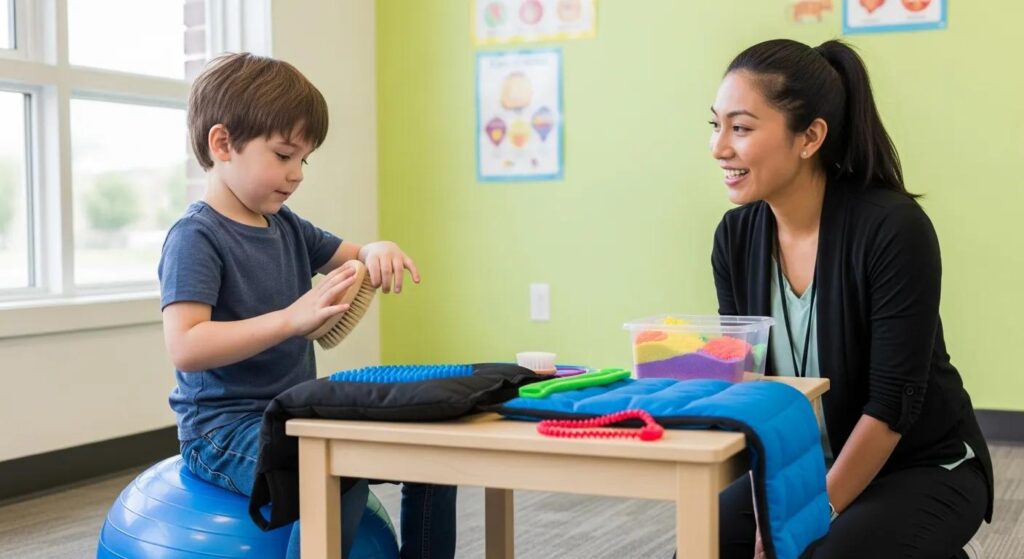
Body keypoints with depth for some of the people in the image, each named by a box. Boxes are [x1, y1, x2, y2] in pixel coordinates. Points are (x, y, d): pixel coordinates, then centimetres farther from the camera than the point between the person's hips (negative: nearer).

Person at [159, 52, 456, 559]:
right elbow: (184, 347, -25)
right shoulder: (196, 237, -14)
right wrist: (293, 318, -33)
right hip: (226, 428, -8)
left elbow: (345, 254, 23)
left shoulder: (285, 226, 11)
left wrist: (377, 251, -2)